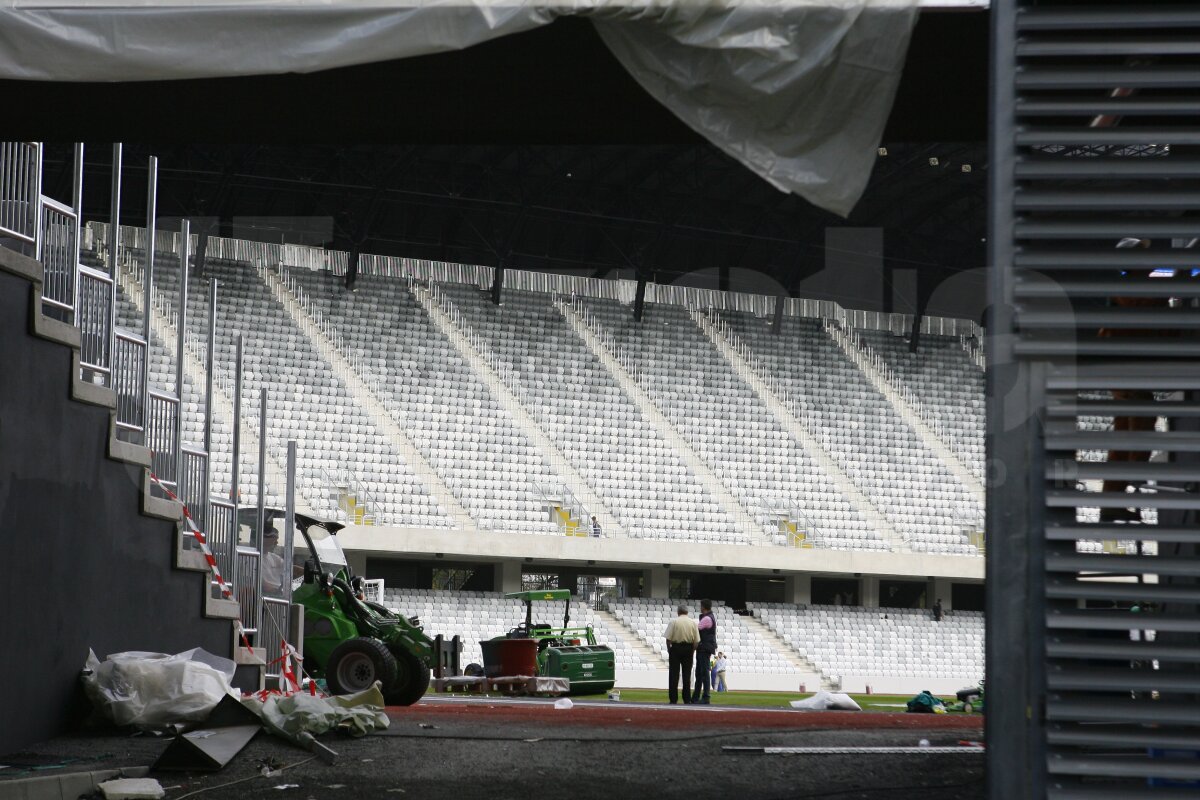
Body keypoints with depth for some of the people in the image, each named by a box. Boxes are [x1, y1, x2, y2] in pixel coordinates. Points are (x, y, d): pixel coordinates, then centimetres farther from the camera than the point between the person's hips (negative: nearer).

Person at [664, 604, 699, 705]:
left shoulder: (674, 621, -6)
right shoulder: (693, 623, 1)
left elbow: (668, 638, -9)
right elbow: (697, 640, -1)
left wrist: (669, 650, 3)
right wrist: (692, 650, 9)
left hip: (676, 648, -2)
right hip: (688, 648, 2)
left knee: (674, 674, 2)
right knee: (687, 674, 7)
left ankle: (673, 699, 0)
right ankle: (687, 699, 6)